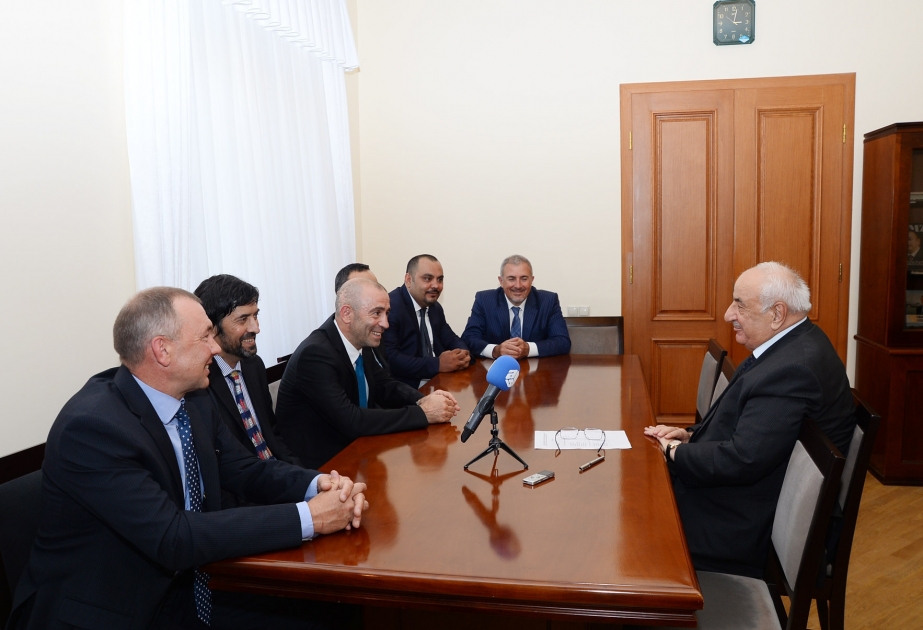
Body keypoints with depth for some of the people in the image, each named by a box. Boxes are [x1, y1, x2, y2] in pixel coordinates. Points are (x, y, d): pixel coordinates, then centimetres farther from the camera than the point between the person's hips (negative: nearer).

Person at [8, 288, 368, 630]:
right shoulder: (91, 427, -24)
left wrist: (319, 485, -15)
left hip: (183, 590, 7)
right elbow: (174, 539, -29)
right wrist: (308, 517, -28)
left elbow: (249, 472, 6)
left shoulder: (194, 406, -1)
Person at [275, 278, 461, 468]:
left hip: (353, 444, 7)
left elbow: (385, 386, 7)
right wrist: (423, 413, -27)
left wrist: (422, 400, -13)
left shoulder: (360, 340, -3)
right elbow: (351, 422, -30)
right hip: (320, 462, -7)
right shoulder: (315, 354, -25)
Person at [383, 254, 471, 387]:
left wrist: (463, 354, -6)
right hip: (408, 388, -8)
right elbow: (389, 359, -23)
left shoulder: (436, 308, 12)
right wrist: (437, 364, -23)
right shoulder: (390, 307, -15)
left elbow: (451, 340, 18)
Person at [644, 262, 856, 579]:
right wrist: (691, 434, -1)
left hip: (752, 528, -9)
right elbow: (740, 422, 13)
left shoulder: (791, 369, -29)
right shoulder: (794, 344, 4)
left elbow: (743, 460, -31)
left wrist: (676, 452, -16)